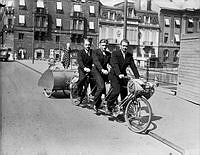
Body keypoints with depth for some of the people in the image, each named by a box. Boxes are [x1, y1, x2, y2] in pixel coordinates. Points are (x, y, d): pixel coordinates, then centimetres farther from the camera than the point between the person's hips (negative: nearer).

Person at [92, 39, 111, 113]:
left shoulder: (108, 54, 12)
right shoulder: (96, 52, -5)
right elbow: (96, 62, -21)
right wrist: (102, 70, -37)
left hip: (105, 71, 6)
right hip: (97, 71, -6)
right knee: (101, 87, -21)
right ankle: (96, 103, -3)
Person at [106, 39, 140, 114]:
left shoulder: (129, 55, 6)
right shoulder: (115, 53, -9)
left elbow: (133, 67, 3)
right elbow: (115, 65, -23)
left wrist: (138, 77, -8)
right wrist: (119, 74, -38)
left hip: (123, 75, 5)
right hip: (114, 75, -5)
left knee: (124, 93, 0)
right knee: (116, 90, -22)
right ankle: (109, 106, -3)